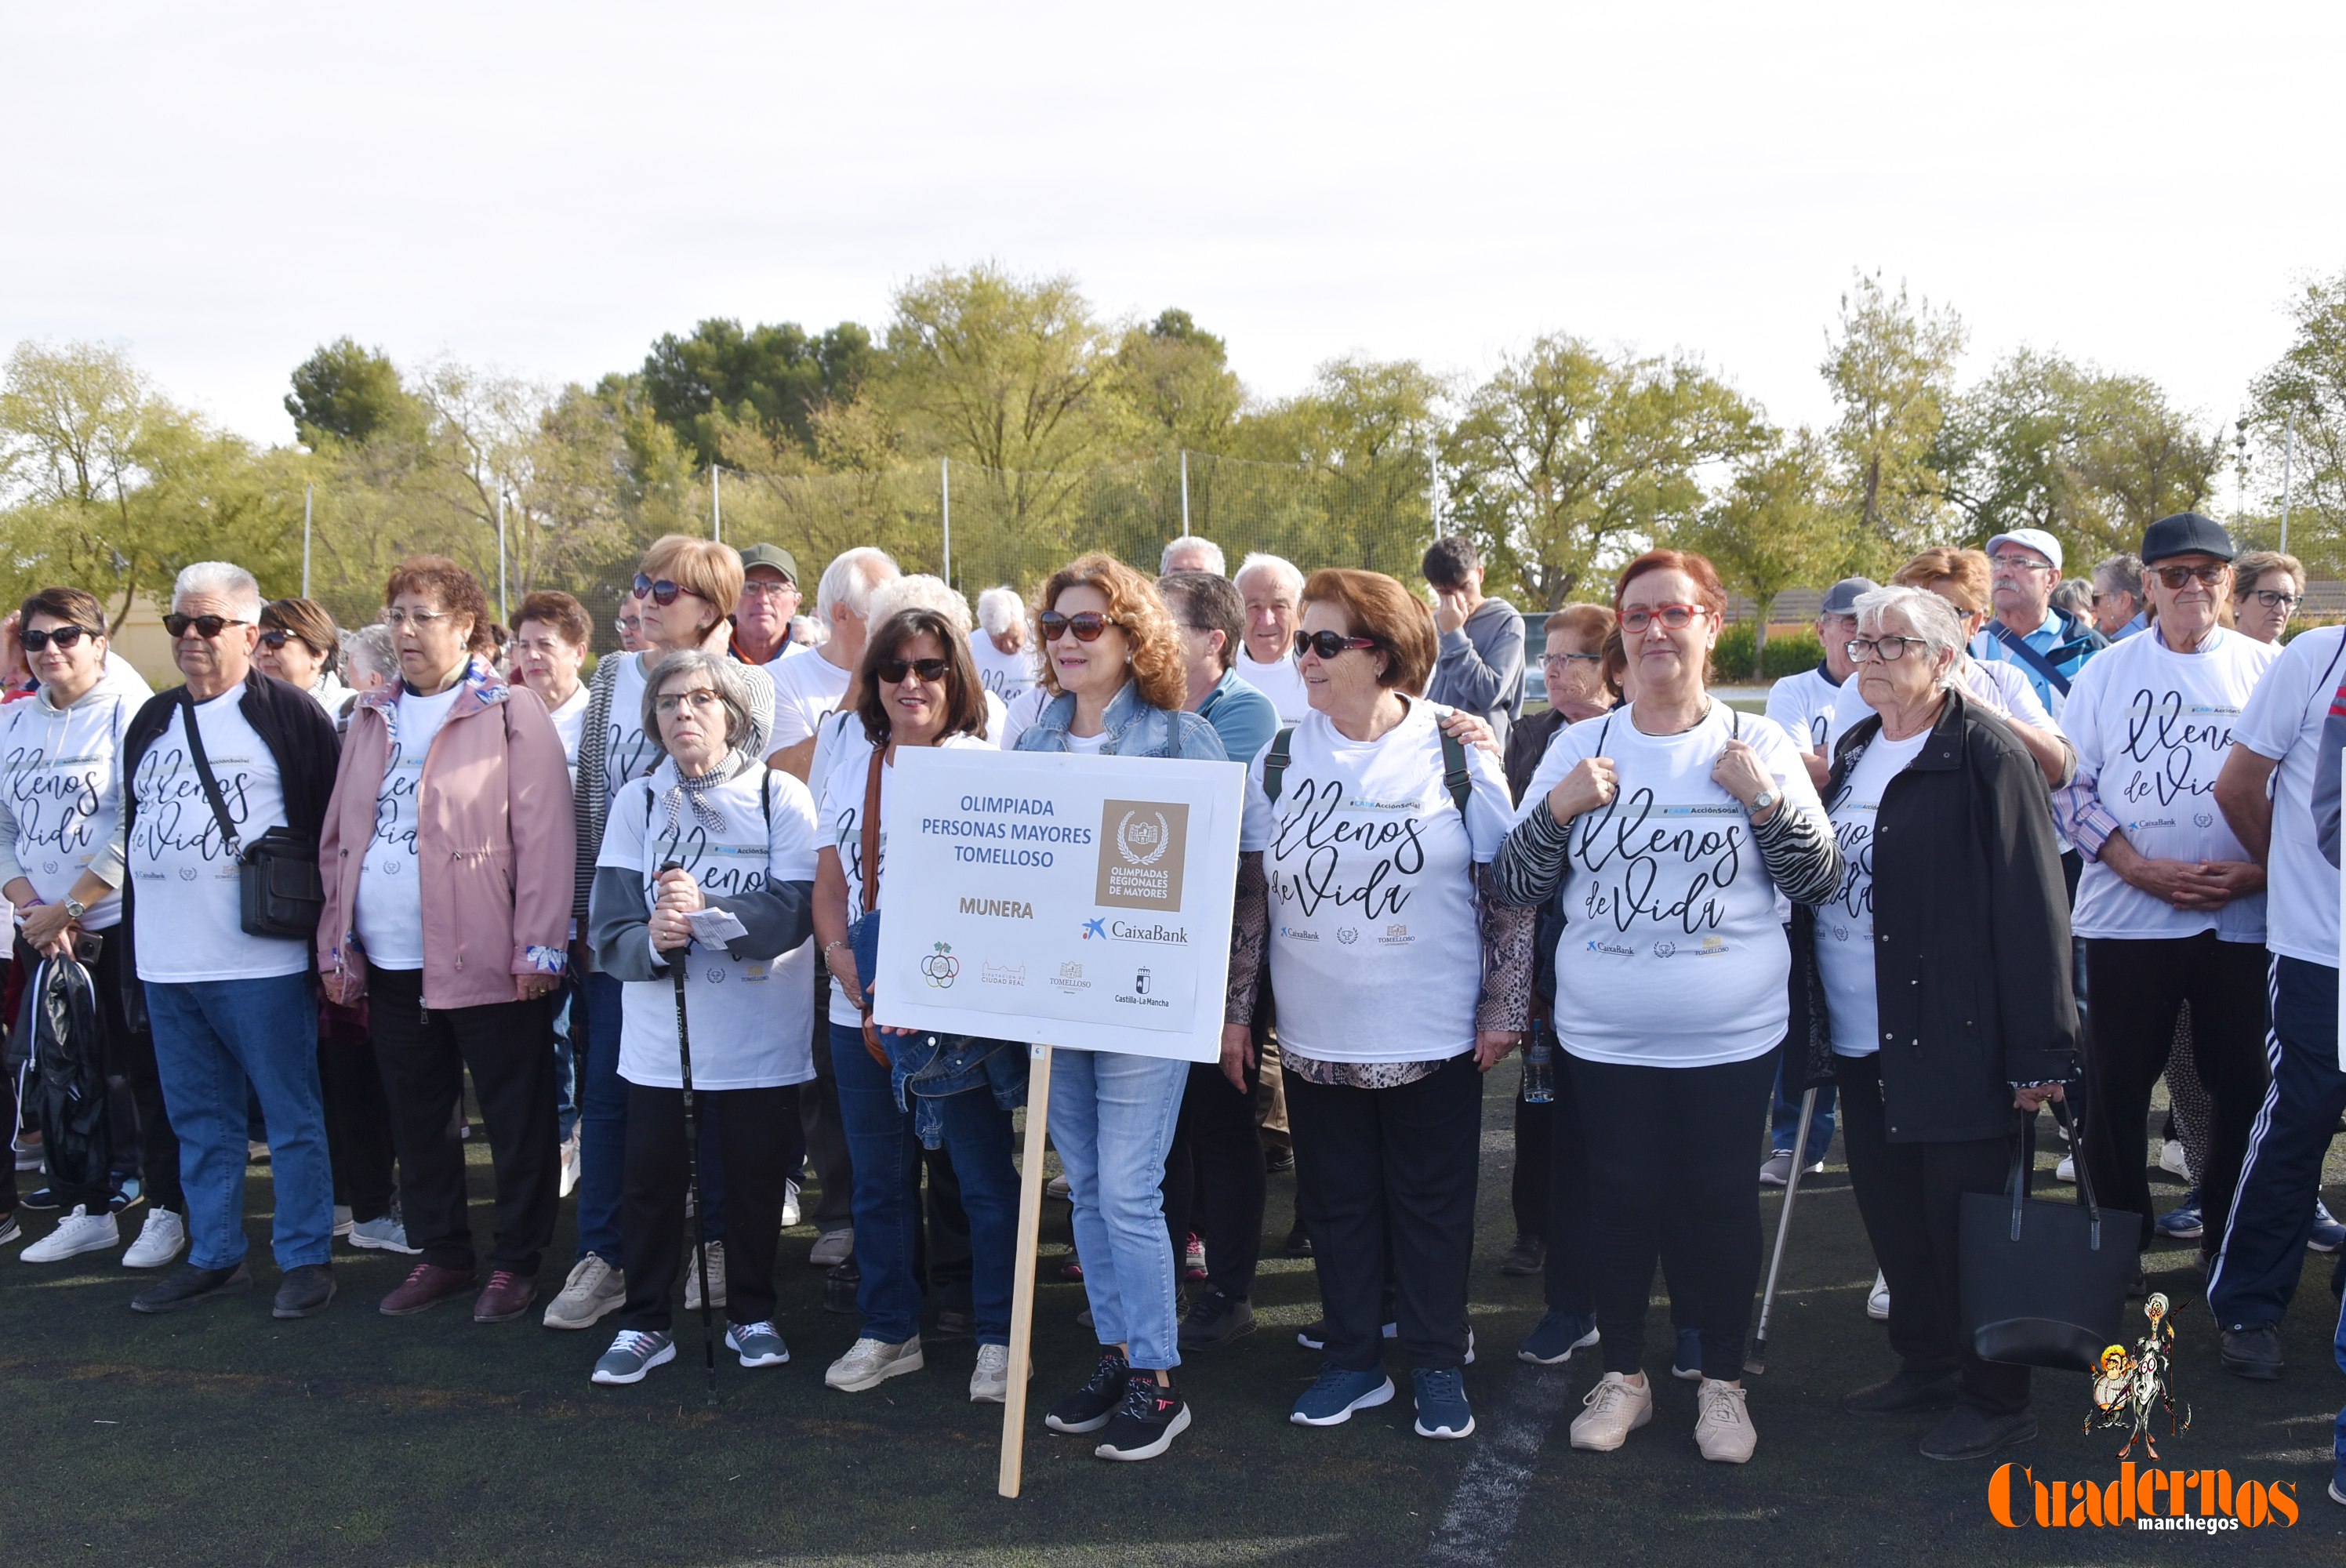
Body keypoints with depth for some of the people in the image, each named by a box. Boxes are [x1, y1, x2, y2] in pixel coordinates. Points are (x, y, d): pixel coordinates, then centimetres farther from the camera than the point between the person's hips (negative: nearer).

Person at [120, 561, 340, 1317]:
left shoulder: (291, 714, -4)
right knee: (198, 1119, 15)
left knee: (292, 1116, 2)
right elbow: (133, 831, 20)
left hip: (261, 963, -7)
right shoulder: (152, 722, 15)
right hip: (167, 963, 7)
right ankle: (214, 1256, 26)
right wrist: (133, 943, 16)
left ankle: (305, 1258, 11)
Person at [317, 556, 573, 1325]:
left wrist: (538, 945, -16)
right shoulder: (372, 717, 13)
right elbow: (339, 837, 15)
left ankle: (516, 1262, 16)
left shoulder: (510, 713, -6)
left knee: (515, 1118, 3)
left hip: (486, 963, -6)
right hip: (391, 964, 6)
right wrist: (336, 943, 8)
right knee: (416, 1117, 15)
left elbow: (544, 837, -11)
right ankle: (441, 1254, 29)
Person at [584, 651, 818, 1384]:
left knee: (756, 1178, 8)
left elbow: (795, 911, -16)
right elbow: (609, 931, -3)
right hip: (659, 1033, 2)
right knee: (651, 1176, 5)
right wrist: (652, 939, -25)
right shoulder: (636, 802, 3)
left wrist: (707, 909, -29)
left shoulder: (781, 796, -4)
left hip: (760, 1033, -1)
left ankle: (753, 1315, 27)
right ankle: (644, 1322, 22)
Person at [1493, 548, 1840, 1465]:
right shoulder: (1579, 748, 3)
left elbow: (1818, 882, -1)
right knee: (1620, 1198, 10)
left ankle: (1722, 1381, 26)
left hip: (1732, 1036, -1)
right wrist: (1558, 808, -14)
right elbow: (1515, 889, 2)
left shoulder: (1757, 745, 0)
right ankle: (1623, 1375, 28)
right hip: (1605, 1036, 1)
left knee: (1720, 1199, 8)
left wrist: (1764, 798, -15)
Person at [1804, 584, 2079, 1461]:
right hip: (1863, 1044, 7)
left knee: (1966, 1222, 2)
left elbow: (2032, 905, -16)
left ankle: (1996, 1398, 18)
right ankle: (1926, 1365, 32)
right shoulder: (1853, 753, 13)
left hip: (1954, 1045, -7)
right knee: (1892, 1215, 15)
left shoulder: (1985, 755, -12)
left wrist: (2039, 1051, -18)